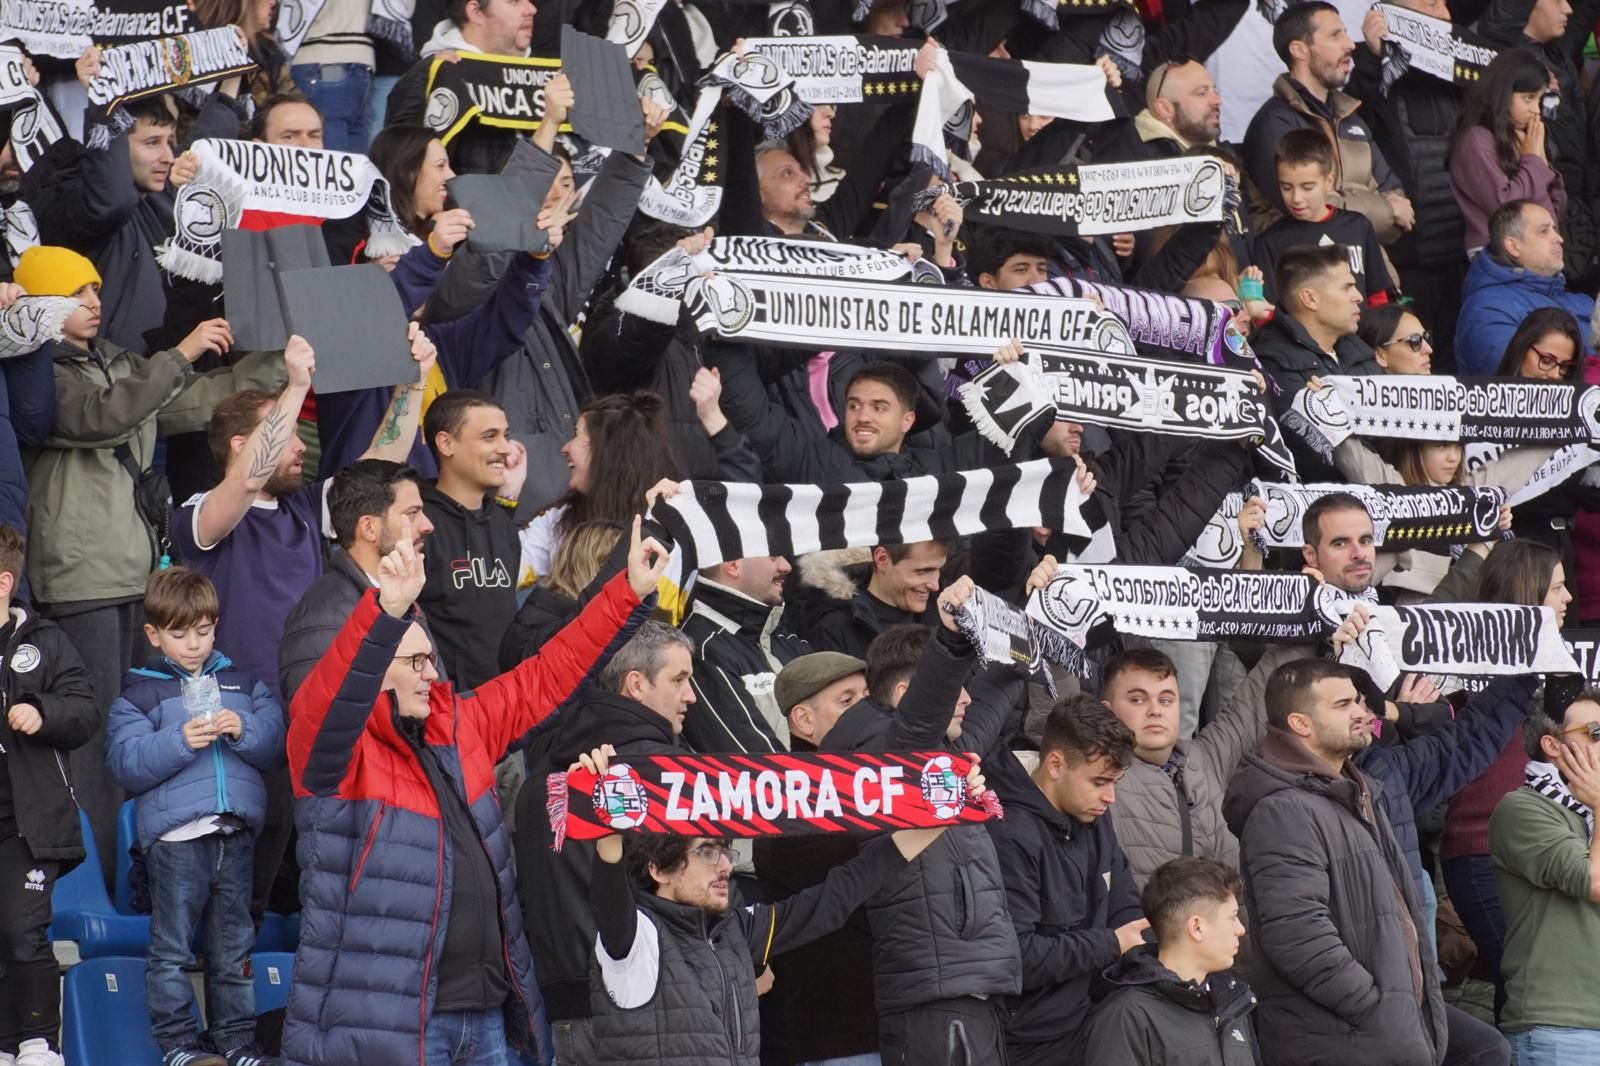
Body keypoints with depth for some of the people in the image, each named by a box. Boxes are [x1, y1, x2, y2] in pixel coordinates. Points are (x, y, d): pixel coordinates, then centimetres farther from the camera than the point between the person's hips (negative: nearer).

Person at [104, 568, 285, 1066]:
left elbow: (276, 745, 7)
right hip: (175, 835, -3)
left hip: (235, 833, 3)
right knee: (172, 948, -1)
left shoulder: (244, 684, 15)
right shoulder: (138, 696, 4)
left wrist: (245, 731, -13)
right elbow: (125, 763, -7)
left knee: (234, 945, 10)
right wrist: (179, 742, -18)